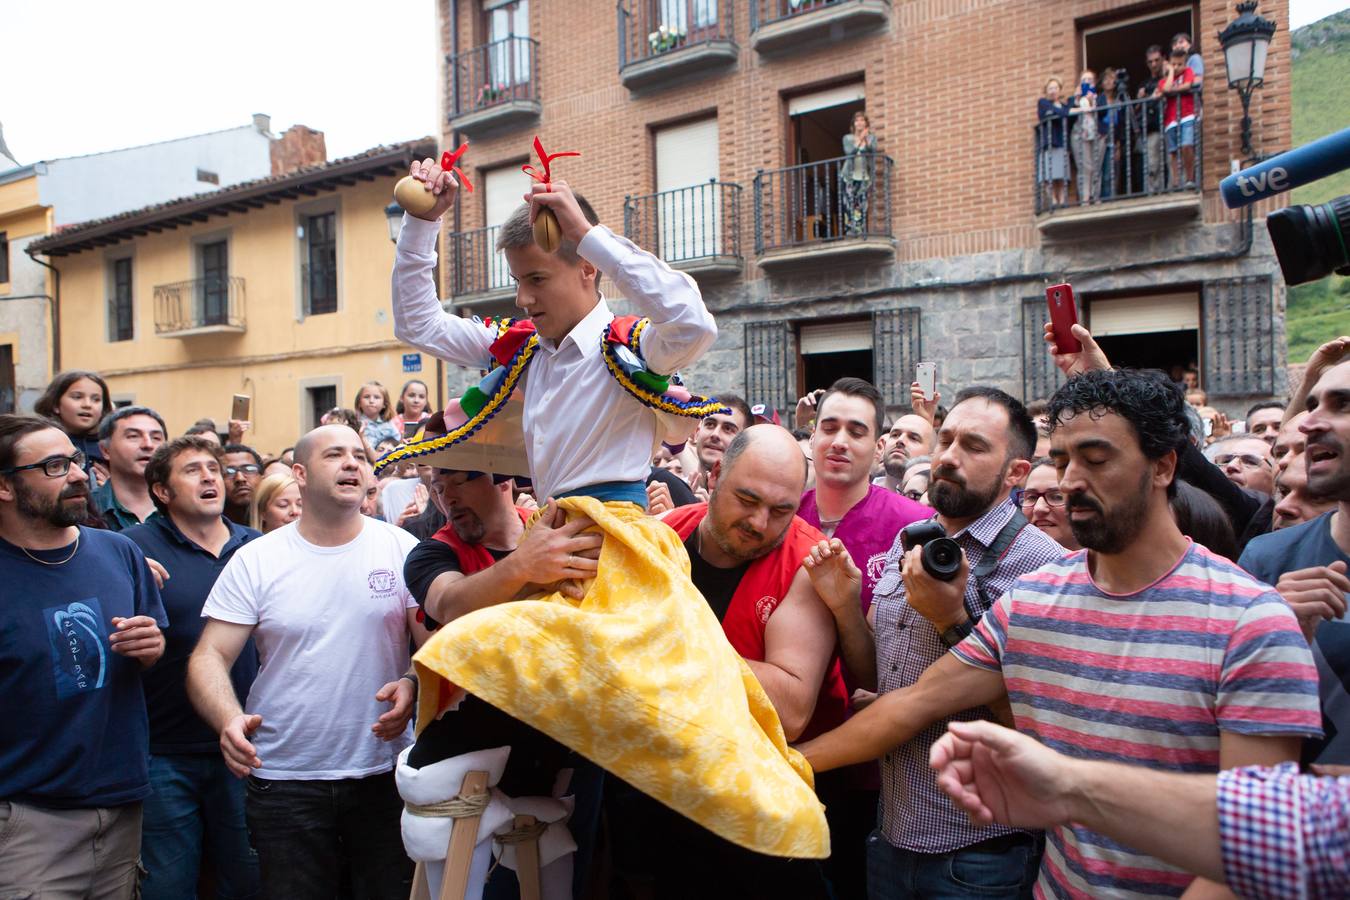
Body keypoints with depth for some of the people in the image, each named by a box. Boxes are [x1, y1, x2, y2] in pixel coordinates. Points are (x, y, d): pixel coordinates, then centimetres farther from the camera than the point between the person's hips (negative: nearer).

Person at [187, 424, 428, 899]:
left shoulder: (401, 548, -1)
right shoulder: (254, 561, -1)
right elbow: (210, 656, -4)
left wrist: (413, 685, -21)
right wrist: (230, 720, -23)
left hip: (386, 774, 0)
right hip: (283, 779, 0)